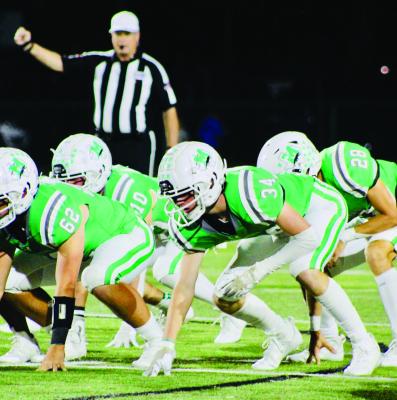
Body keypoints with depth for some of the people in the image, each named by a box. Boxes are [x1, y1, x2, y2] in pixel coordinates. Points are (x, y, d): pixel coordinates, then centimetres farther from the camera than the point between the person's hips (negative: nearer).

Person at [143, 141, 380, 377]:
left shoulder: (247, 192, -42)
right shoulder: (194, 225, -20)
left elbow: (309, 236, -35)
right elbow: (185, 287, -14)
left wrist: (257, 272, -37)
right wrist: (167, 346, -20)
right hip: (278, 227, 7)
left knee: (306, 273, -34)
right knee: (226, 299, -4)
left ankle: (364, 346, -15)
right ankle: (283, 337, 23)